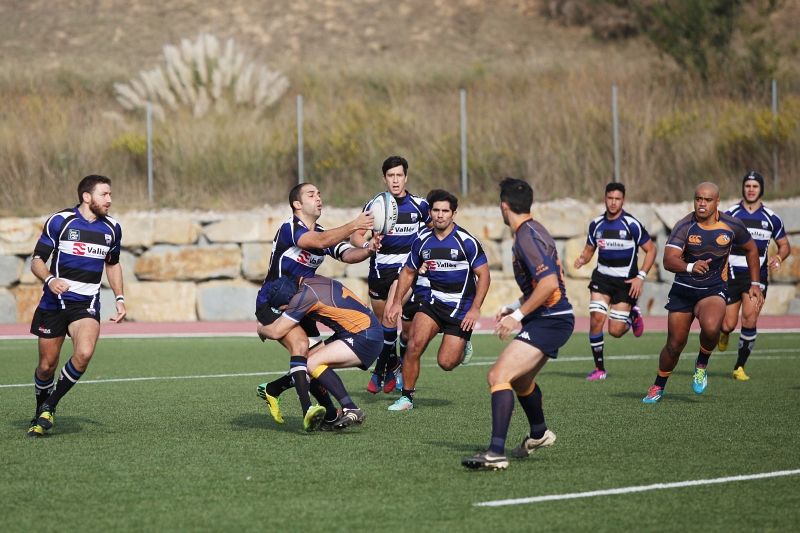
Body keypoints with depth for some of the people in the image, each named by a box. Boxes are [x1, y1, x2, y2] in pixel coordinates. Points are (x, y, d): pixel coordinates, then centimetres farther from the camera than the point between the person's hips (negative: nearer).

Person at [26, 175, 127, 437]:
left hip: (87, 304, 2)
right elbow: (37, 260, -4)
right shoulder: (59, 221, -7)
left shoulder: (112, 228, 6)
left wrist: (119, 298, 12)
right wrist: (49, 280, -24)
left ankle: (49, 407, -5)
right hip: (55, 301, -2)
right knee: (47, 365, 2)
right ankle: (40, 416, 29)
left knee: (84, 354, -24)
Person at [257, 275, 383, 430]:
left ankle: (351, 410, -18)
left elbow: (276, 332, -13)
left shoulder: (305, 295, -20)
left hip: (366, 338, -10)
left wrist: (261, 329, 7)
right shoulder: (308, 282, 6)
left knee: (313, 363, -19)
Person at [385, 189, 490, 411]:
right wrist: (397, 302, 7)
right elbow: (408, 272, 15)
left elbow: (484, 275, -9)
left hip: (461, 308, -3)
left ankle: (462, 348, 28)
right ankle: (406, 397, -6)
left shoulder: (466, 241, -13)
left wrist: (475, 309, -16)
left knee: (446, 363, -8)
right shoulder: (422, 240, 0)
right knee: (414, 344, -19)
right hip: (434, 302, 3)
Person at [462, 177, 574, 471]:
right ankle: (539, 434, 53)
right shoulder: (533, 230, 13)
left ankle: (496, 453, -29)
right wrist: (515, 306, 17)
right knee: (519, 379, 30)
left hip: (549, 322, -11)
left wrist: (518, 315, -24)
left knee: (498, 375, -21)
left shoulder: (527, 237, -18)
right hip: (549, 318, 11)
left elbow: (549, 283, -28)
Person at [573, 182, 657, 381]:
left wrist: (640, 277, -13)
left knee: (615, 331, -5)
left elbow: (651, 249, -5)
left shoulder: (631, 225, -11)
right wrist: (582, 259, -9)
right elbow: (589, 249, 15)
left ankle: (633, 315, 31)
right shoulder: (596, 224, 1)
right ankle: (599, 368, 0)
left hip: (626, 282, -3)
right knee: (596, 319, -14)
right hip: (602, 278, 3)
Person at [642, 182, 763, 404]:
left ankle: (702, 365, -1)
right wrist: (690, 267, -47)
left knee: (710, 327, -32)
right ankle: (658, 387, 30)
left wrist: (755, 284, 10)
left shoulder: (732, 225, -8)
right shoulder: (685, 226, -15)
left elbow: (751, 249, 12)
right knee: (674, 345, 5)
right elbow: (668, 260, -27)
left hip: (714, 289, 0)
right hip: (683, 290, 0)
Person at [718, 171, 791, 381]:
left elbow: (784, 245, 14)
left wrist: (779, 257, -7)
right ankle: (724, 332, 38)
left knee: (750, 319, -15)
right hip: (732, 275, 0)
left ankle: (739, 367, -2)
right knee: (729, 325, -3)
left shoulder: (771, 218, 4)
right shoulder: (729, 215, 1)